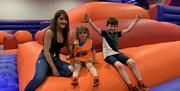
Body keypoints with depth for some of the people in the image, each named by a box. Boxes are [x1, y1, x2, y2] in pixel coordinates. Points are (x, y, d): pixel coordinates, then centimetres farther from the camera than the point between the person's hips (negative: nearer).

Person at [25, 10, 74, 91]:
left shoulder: (65, 33, 4)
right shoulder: (50, 32, -14)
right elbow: (46, 51, -17)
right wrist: (53, 68, -19)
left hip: (56, 59, 6)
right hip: (44, 58, -6)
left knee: (70, 70, -24)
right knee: (39, 78, -36)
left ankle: (46, 72, -14)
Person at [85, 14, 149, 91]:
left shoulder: (117, 33, 11)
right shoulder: (104, 33, -1)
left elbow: (128, 29, 8)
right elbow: (96, 28, -17)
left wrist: (136, 20, 5)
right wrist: (89, 20, -31)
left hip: (117, 53, 5)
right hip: (108, 55, -5)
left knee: (132, 62, -15)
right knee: (119, 65, -32)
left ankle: (141, 83, -10)